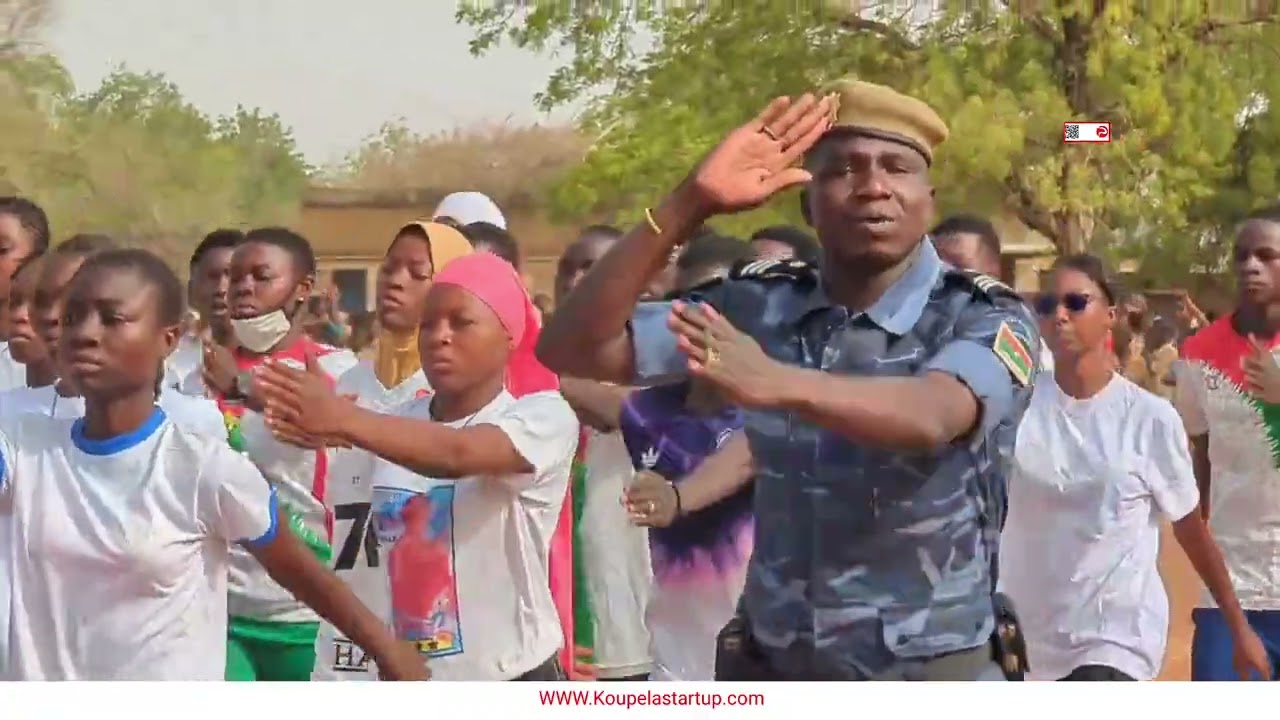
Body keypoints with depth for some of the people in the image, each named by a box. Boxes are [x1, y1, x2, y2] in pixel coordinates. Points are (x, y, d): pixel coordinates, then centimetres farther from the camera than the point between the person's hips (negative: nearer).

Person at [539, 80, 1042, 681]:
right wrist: (690, 203, -17)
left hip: (928, 676, -3)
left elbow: (930, 416, -35)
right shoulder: (762, 306, -2)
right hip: (771, 670, 4)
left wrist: (780, 382, -55)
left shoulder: (987, 318, -12)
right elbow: (574, 348, -7)